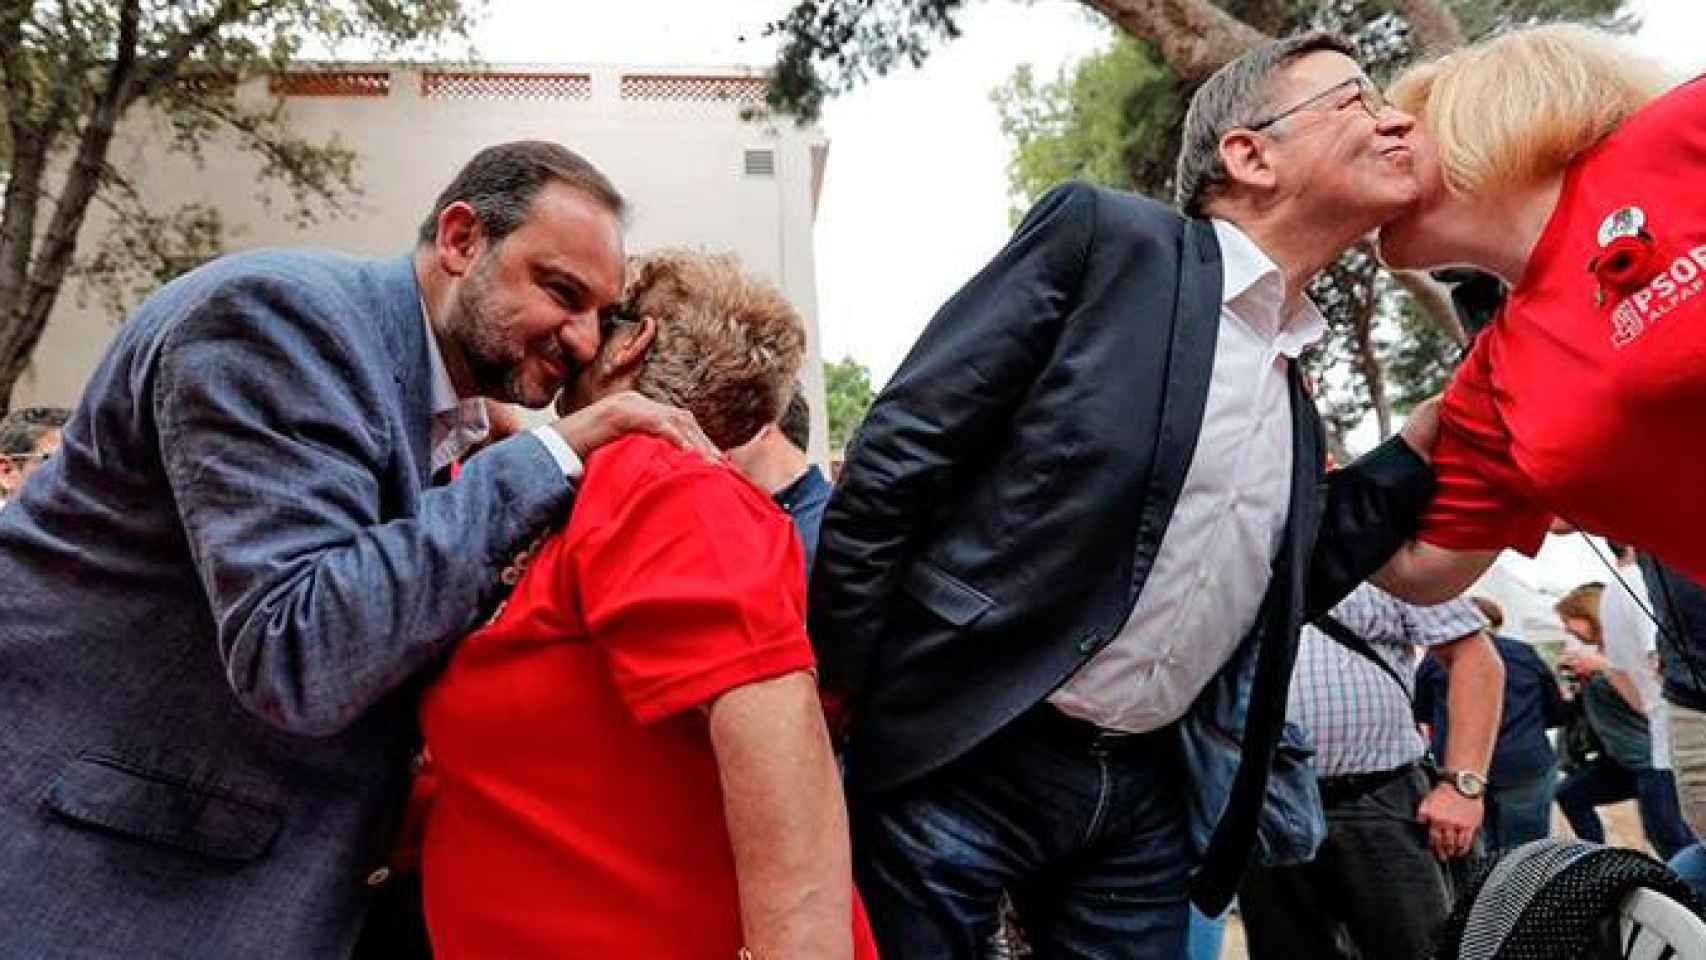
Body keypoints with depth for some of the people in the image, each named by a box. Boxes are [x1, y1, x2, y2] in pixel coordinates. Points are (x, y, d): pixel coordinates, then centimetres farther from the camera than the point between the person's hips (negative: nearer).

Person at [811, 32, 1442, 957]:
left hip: (1148, 795, 7)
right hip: (961, 758, -6)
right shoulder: (1103, 234, -9)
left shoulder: (1290, 403, 12)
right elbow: (896, 454, -11)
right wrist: (838, 686, -10)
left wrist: (1434, 433, 8)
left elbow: (1280, 589, 13)